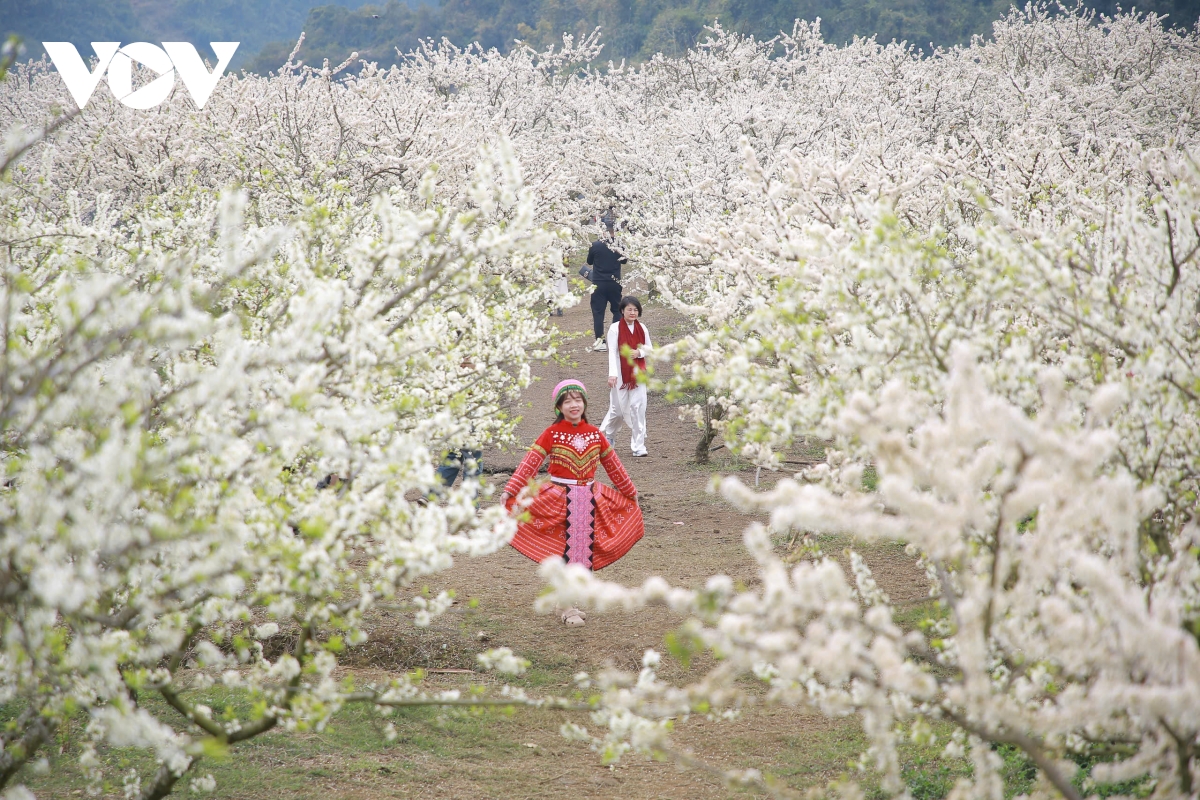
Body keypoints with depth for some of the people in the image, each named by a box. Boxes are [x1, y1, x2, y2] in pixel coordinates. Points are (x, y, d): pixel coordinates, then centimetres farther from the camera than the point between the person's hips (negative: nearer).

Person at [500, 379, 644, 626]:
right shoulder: (552, 434, -7)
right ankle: (568, 606, 3)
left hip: (588, 498, 4)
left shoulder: (594, 434, 4)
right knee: (567, 550, -4)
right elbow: (529, 463, -12)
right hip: (559, 499, -4)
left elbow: (613, 465, 15)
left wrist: (630, 491, 23)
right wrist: (510, 490, -20)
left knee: (585, 551, 6)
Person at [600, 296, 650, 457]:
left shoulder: (642, 328, 5)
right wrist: (612, 374, -18)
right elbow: (612, 352, -10)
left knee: (638, 407, -5)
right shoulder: (615, 329, -6)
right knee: (618, 408, 5)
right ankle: (607, 434, 34)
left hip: (637, 372, 3)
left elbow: (649, 348, 13)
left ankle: (638, 447, -3)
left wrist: (639, 352, -9)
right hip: (621, 373, -3)